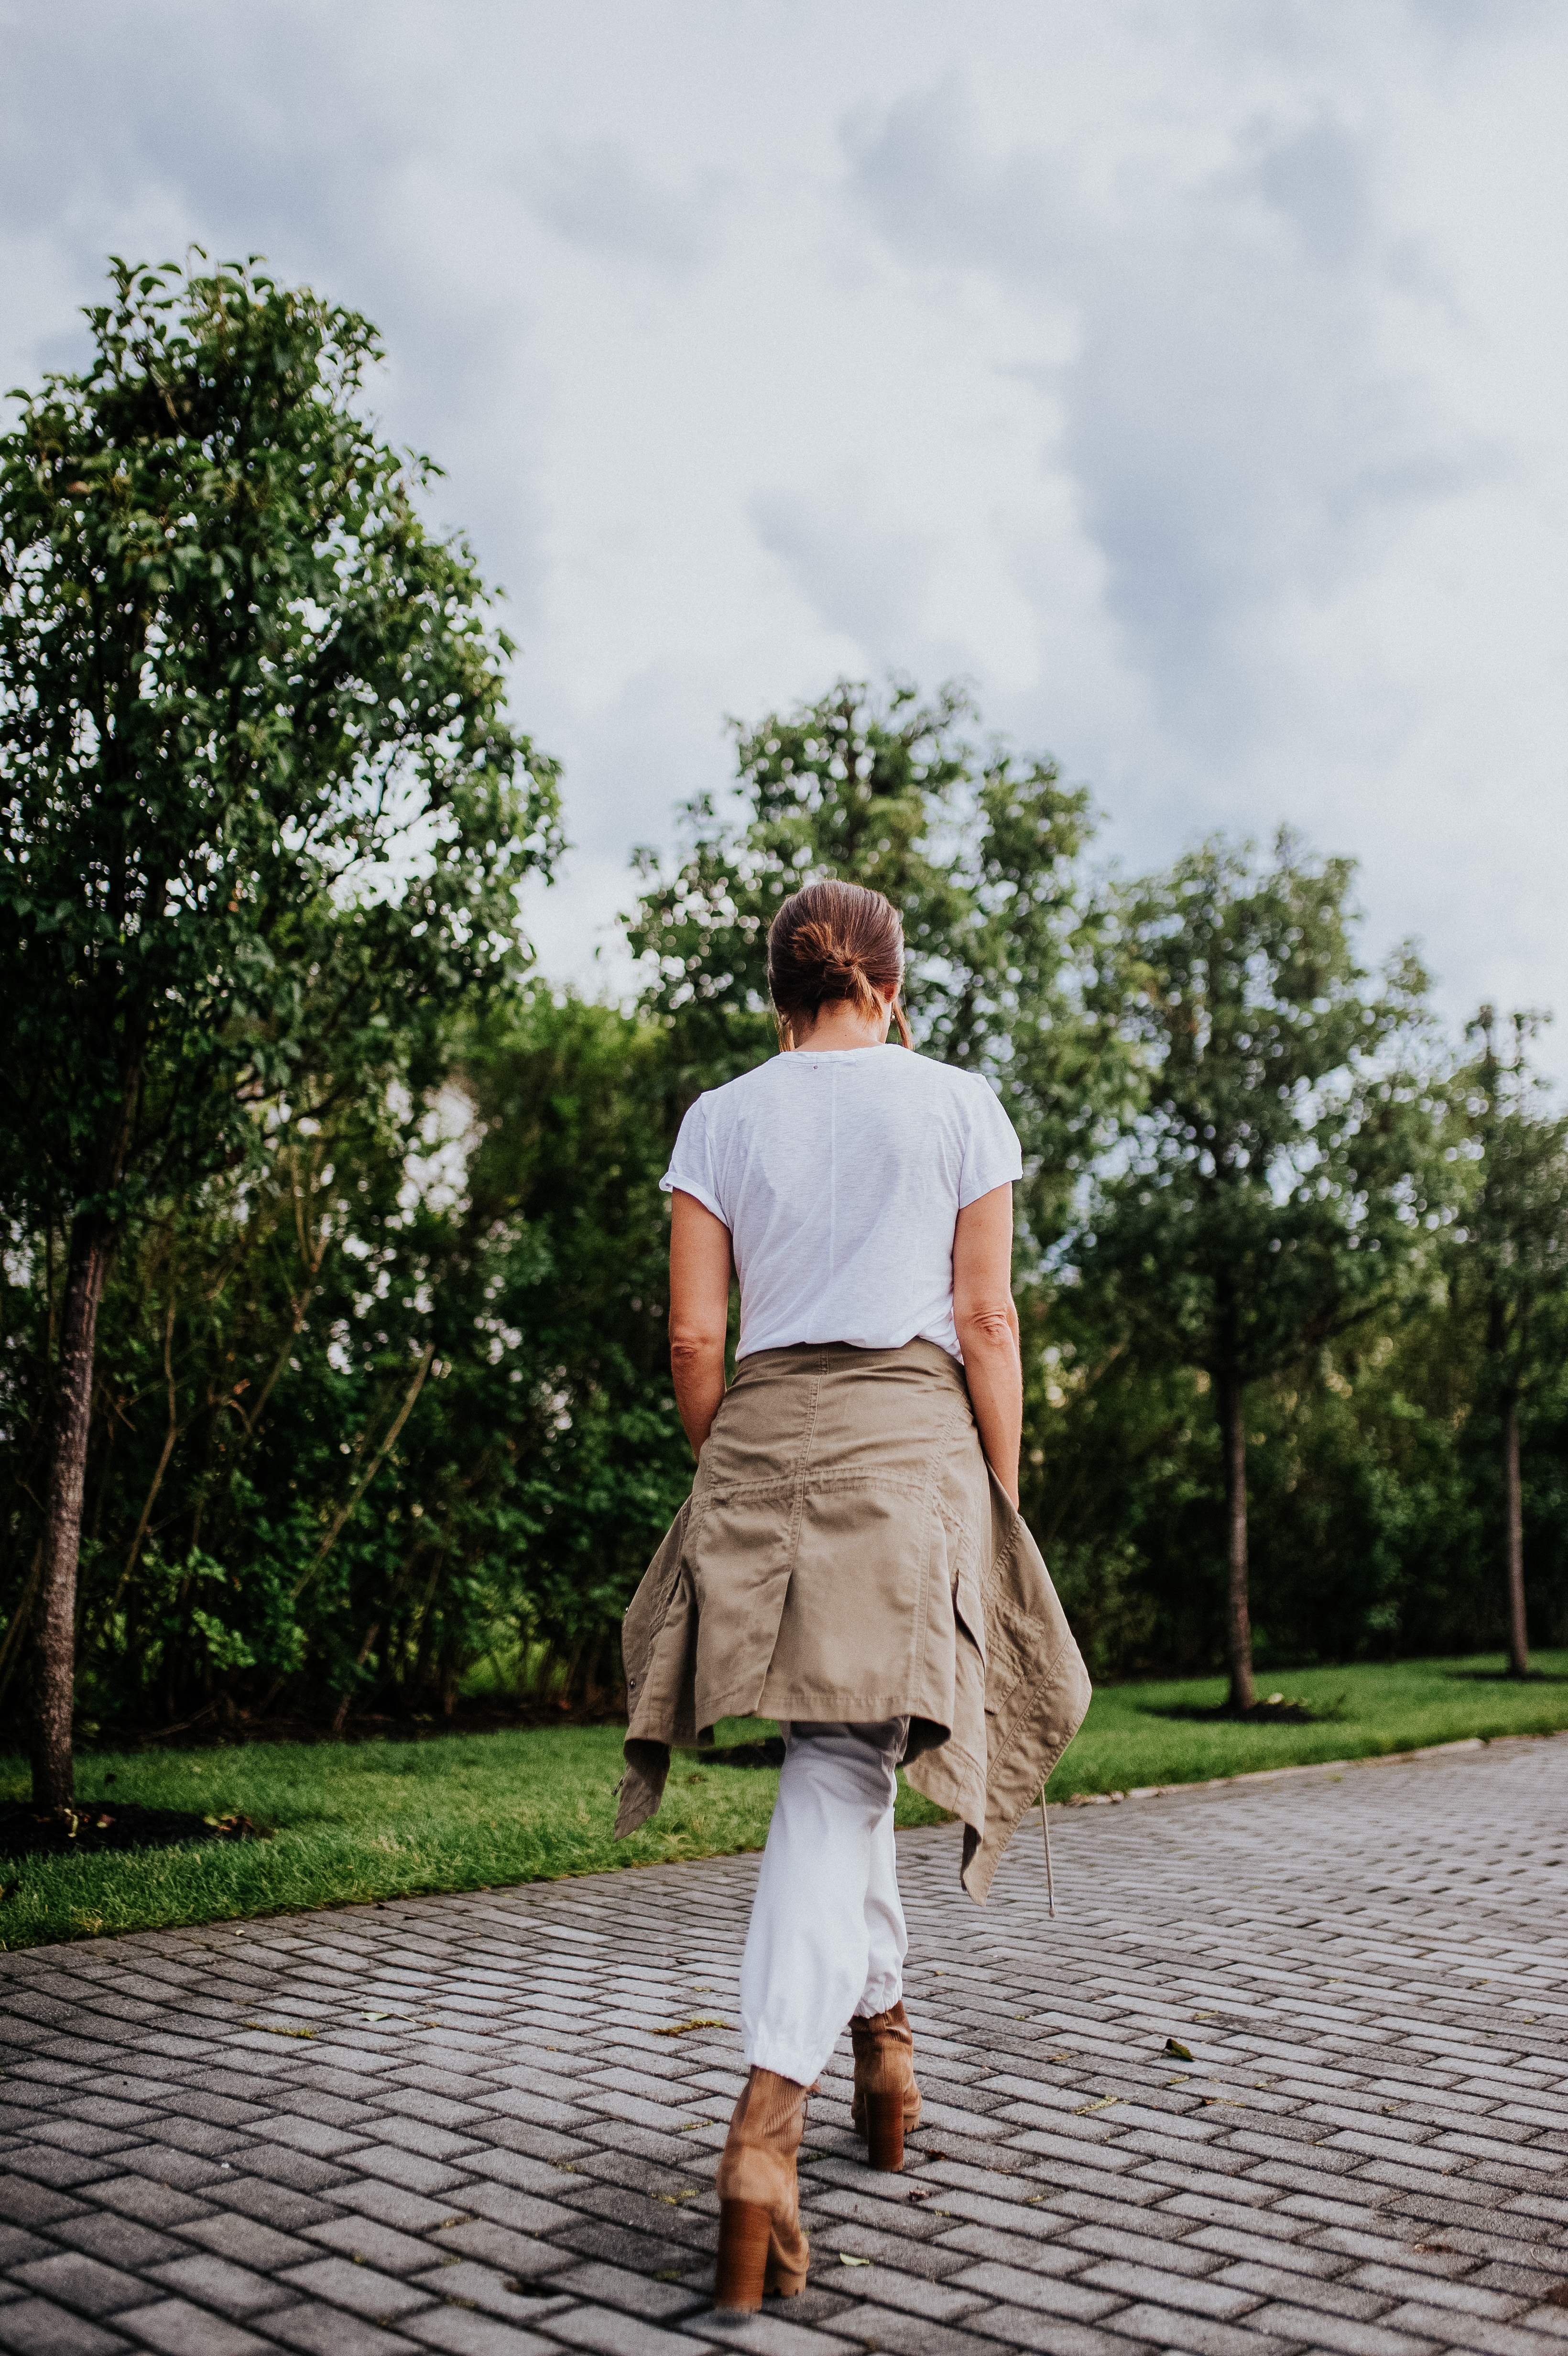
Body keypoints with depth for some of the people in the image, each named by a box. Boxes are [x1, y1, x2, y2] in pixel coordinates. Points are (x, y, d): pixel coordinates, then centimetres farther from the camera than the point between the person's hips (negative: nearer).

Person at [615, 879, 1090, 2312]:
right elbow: (986, 1321, -1)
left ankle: (883, 2024, 31)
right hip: (910, 1437, -2)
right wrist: (1003, 1500, 5)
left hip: (763, 1436, 3)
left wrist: (724, 1476, 15)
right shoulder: (958, 1106, 4)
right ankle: (767, 2117, -19)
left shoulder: (722, 1118, 8)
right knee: (843, 1771, -7)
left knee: (837, 1749, 20)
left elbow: (694, 1335, 3)